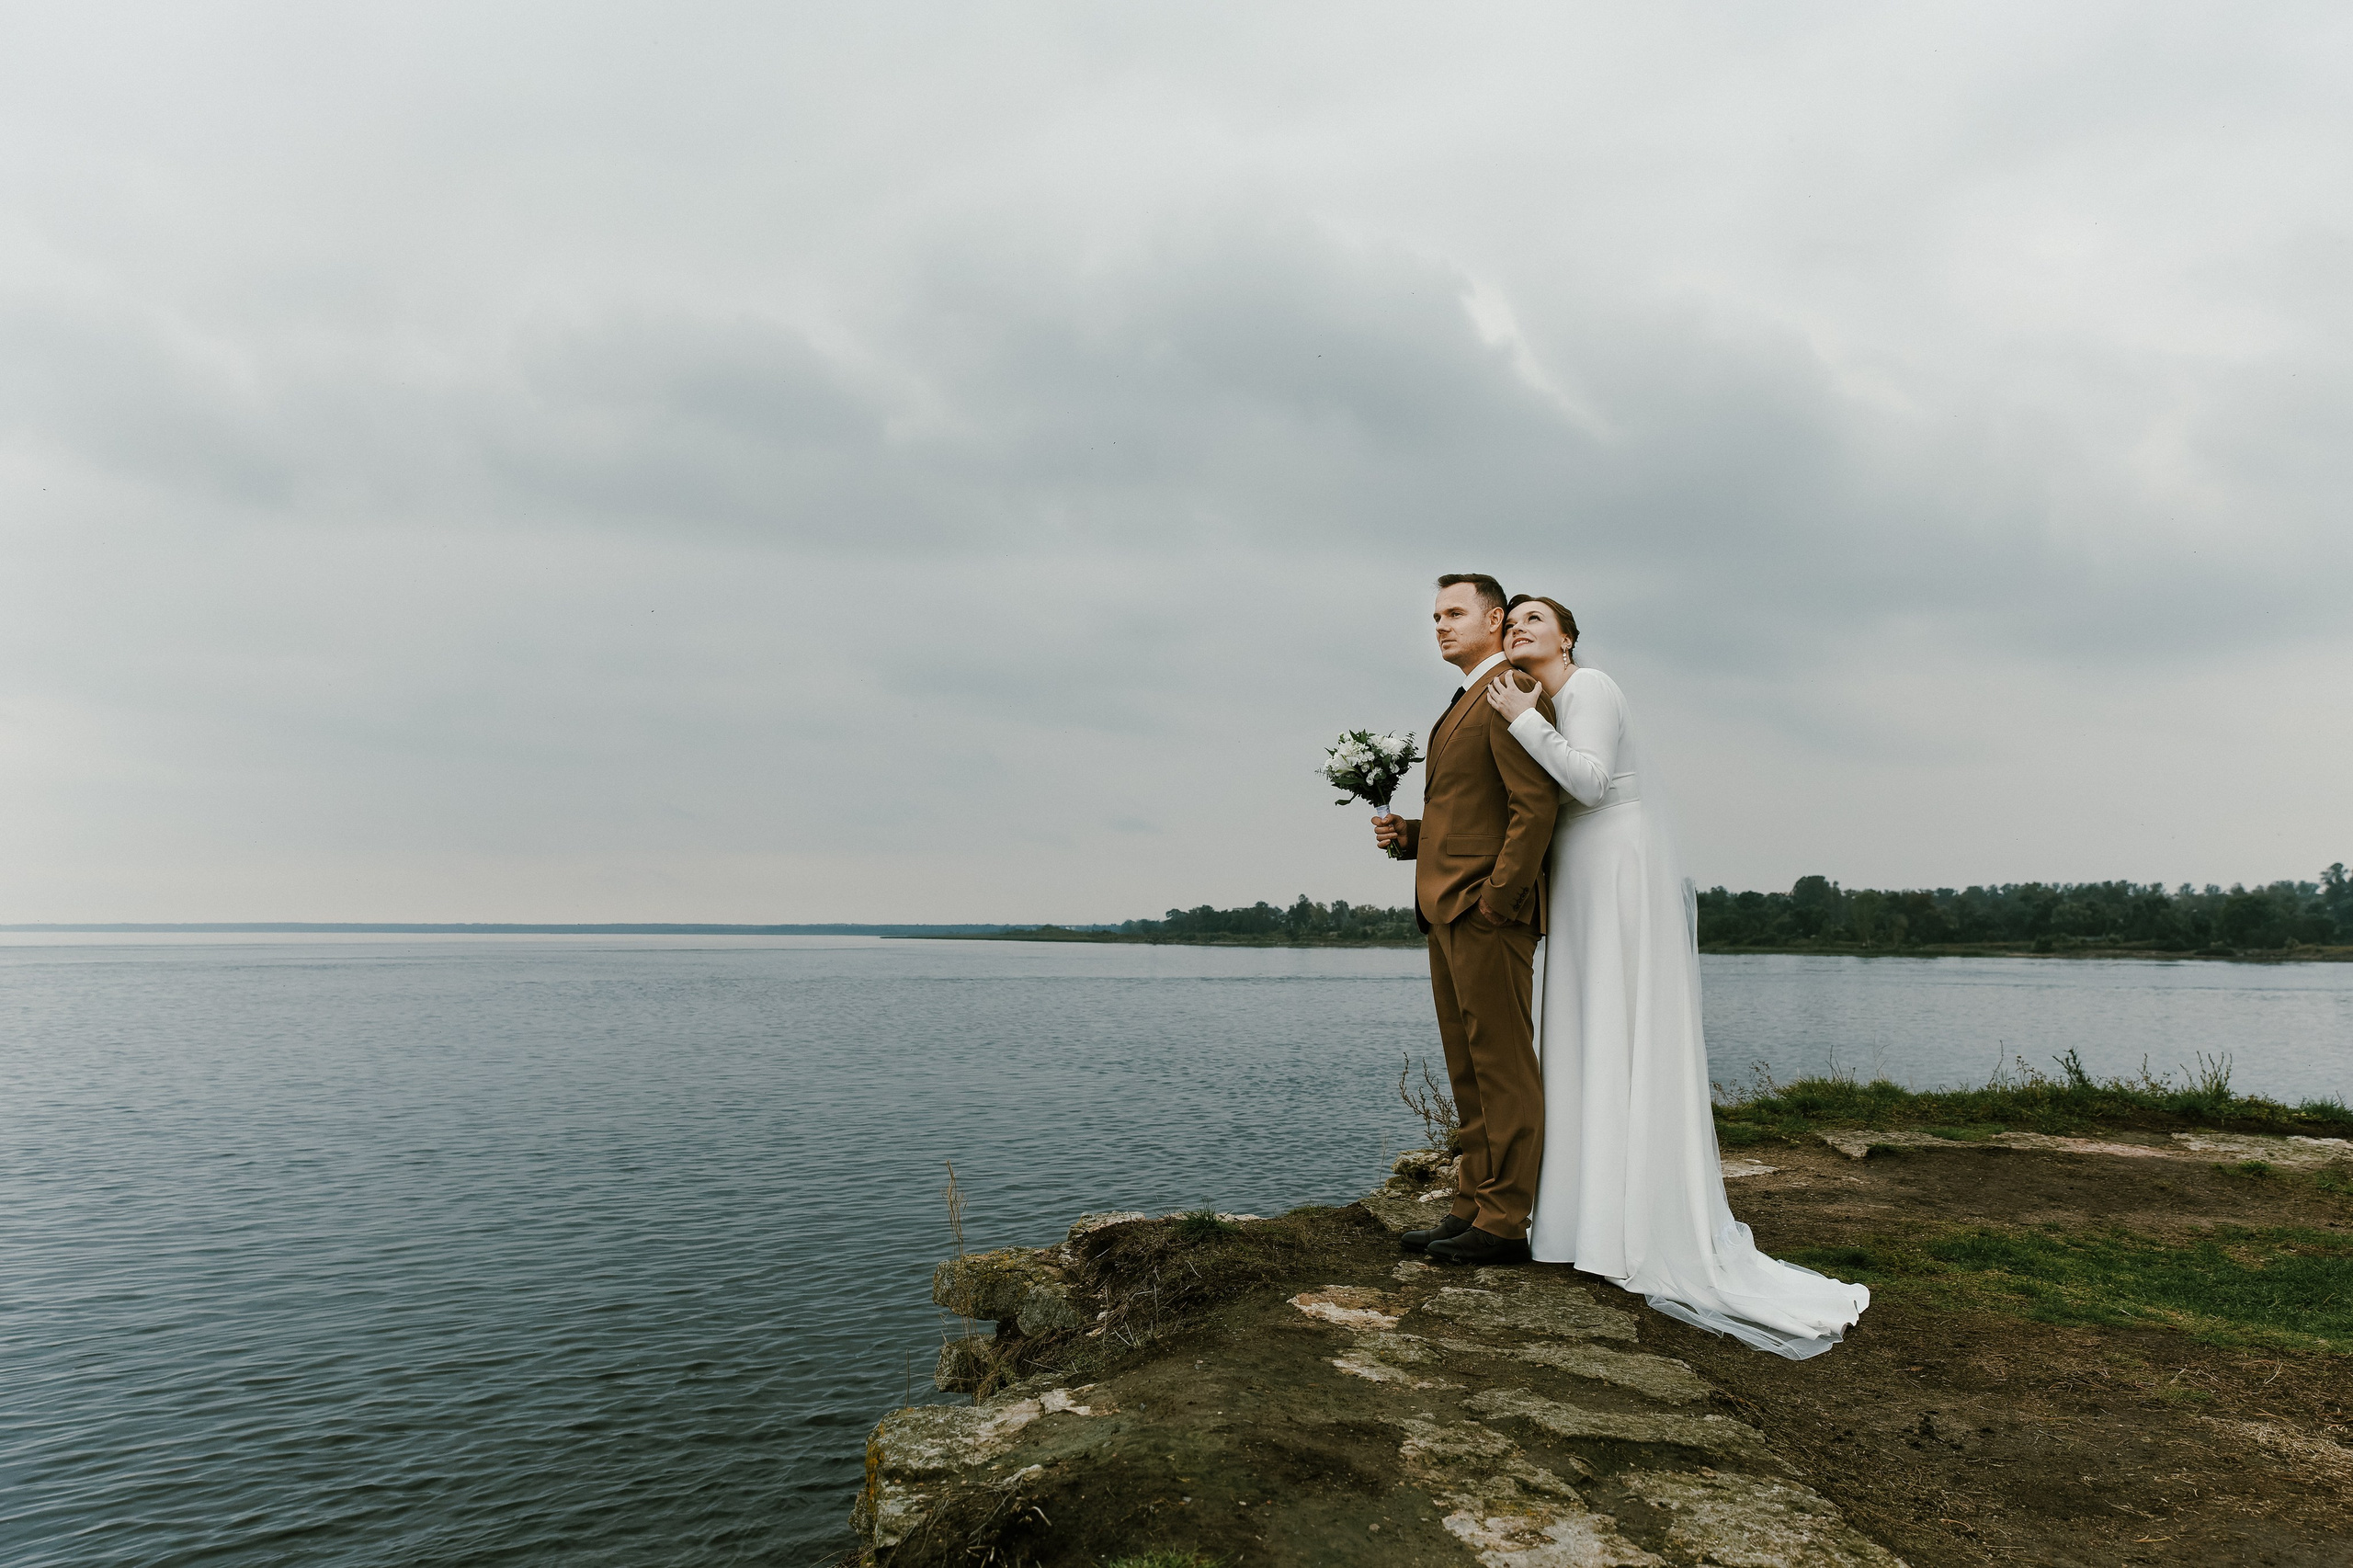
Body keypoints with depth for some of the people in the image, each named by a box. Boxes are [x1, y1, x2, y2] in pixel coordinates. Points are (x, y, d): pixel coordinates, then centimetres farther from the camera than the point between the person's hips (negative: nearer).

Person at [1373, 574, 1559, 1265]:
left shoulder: (1515, 694, -9)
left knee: (1503, 1070, -4)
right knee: (1469, 1075, 12)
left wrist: (1497, 901, -20)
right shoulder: (1464, 704, 22)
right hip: (1449, 915, 10)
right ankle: (1474, 1207, 19)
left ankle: (1504, 1224, 2)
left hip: (1489, 912, -10)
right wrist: (1408, 834, 9)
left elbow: (1536, 807, -18)